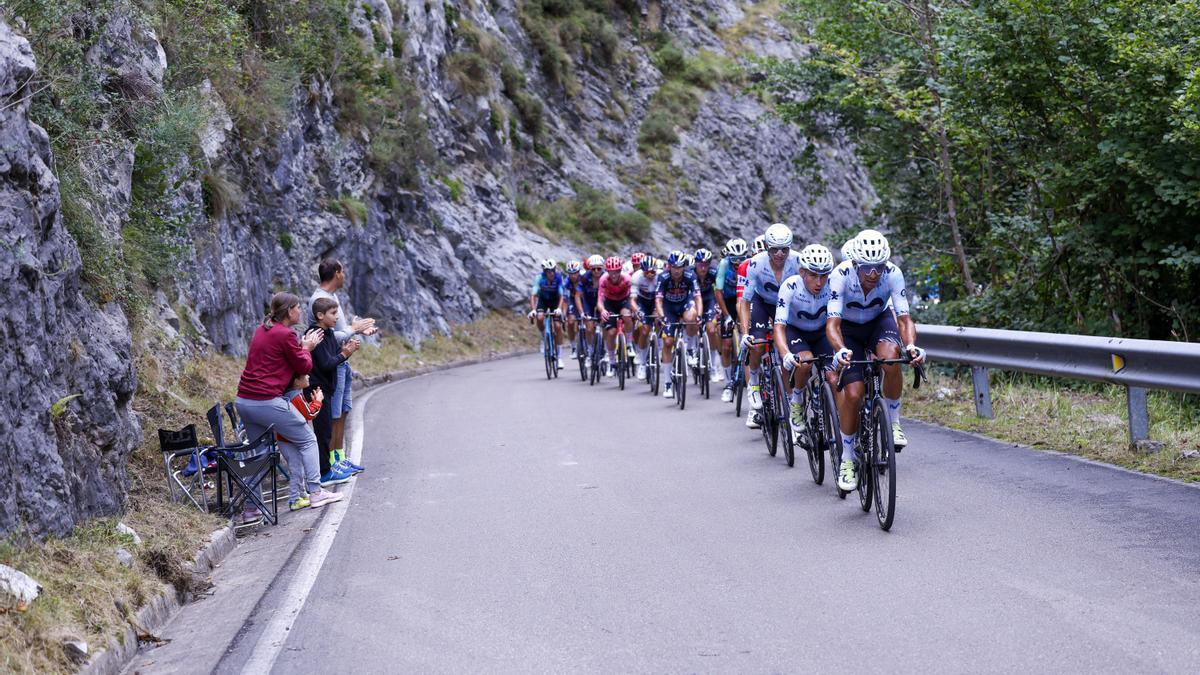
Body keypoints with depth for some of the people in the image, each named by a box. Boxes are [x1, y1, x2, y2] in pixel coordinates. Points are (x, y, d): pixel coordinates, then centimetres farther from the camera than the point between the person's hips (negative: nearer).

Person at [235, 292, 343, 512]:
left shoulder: (262, 330, 15)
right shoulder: (284, 335, -11)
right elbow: (305, 367, -3)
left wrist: (301, 347, 17)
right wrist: (306, 349, 15)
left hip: (244, 400, 9)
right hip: (268, 401, -9)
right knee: (307, 439, 6)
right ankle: (315, 492, 4)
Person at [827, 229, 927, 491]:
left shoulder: (893, 274, -28)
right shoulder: (841, 275, -32)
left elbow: (904, 318, -30)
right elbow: (832, 323, -36)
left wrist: (911, 345, -51)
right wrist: (841, 350, -56)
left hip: (879, 322, 1)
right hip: (849, 329, -1)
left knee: (890, 358, -34)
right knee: (853, 393, -16)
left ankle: (893, 422, -12)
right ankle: (847, 459, 4)